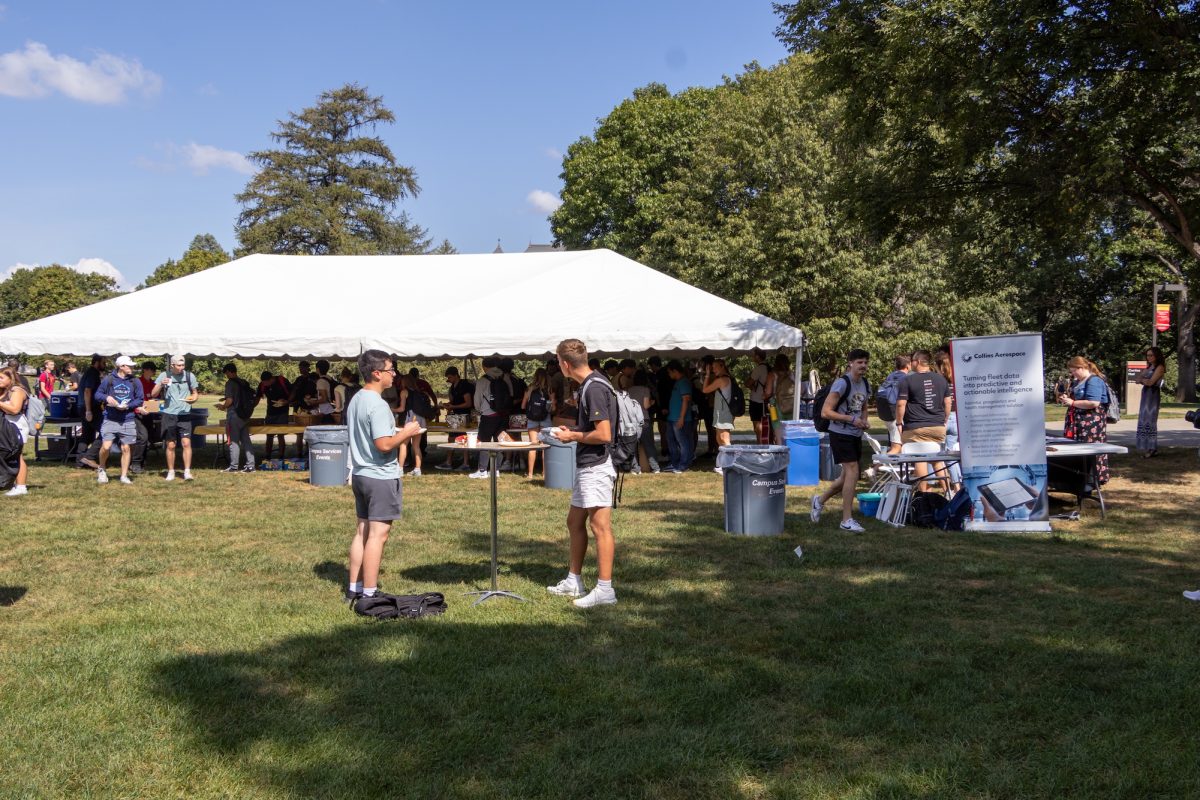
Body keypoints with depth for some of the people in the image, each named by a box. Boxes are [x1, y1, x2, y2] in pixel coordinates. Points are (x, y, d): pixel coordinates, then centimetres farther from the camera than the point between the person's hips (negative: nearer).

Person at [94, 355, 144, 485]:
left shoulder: (135, 382, 3)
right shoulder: (108, 380, -2)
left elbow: (140, 400, 5)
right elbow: (97, 394, 6)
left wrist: (128, 406, -11)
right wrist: (106, 397, -15)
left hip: (127, 421, 2)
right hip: (110, 419, -2)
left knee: (126, 448, 6)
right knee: (106, 446, -11)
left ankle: (124, 476, 18)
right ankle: (101, 470, 16)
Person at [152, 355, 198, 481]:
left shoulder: (189, 376, 4)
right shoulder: (164, 376, 1)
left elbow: (196, 393, 13)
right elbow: (153, 394, 0)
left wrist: (193, 398, -10)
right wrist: (161, 385, -18)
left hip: (185, 414, 0)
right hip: (169, 414, 0)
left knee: (186, 443, -9)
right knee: (170, 445, 5)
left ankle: (187, 471, -7)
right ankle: (171, 472, 15)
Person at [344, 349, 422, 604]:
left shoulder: (355, 401, 12)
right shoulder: (377, 405, -19)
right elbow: (384, 444, -25)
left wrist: (400, 433, 17)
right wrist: (406, 433, -9)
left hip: (359, 474, 10)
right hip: (380, 477, -10)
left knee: (361, 531, 15)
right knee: (378, 534, -4)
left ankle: (354, 588, 21)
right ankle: (369, 593, -1)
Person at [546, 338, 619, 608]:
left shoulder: (595, 388, -19)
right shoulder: (588, 385, 13)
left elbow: (604, 434, -23)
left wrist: (573, 436, -10)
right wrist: (574, 431, 12)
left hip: (596, 467, -11)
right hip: (586, 467, 11)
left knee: (600, 526, -7)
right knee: (574, 522, 17)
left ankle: (604, 589, -3)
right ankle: (573, 581, 27)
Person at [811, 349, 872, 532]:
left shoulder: (864, 384, 10)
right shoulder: (842, 383, -15)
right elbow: (826, 412, -18)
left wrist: (864, 420, 4)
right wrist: (852, 419, -21)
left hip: (856, 435, 8)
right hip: (840, 434, -8)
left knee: (847, 475, 13)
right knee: (852, 471, -14)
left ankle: (820, 500, 36)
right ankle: (847, 520, -7)